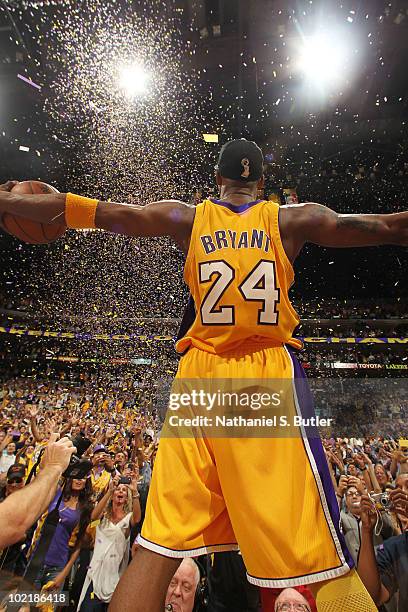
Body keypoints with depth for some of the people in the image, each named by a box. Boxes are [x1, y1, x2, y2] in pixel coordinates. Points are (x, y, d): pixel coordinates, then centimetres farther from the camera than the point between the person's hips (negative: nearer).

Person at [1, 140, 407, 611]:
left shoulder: (189, 219, 11)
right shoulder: (290, 218, 8)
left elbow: (104, 213, 10)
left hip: (201, 376, 2)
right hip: (268, 376, -1)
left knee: (159, 544, 12)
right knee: (318, 555, 7)